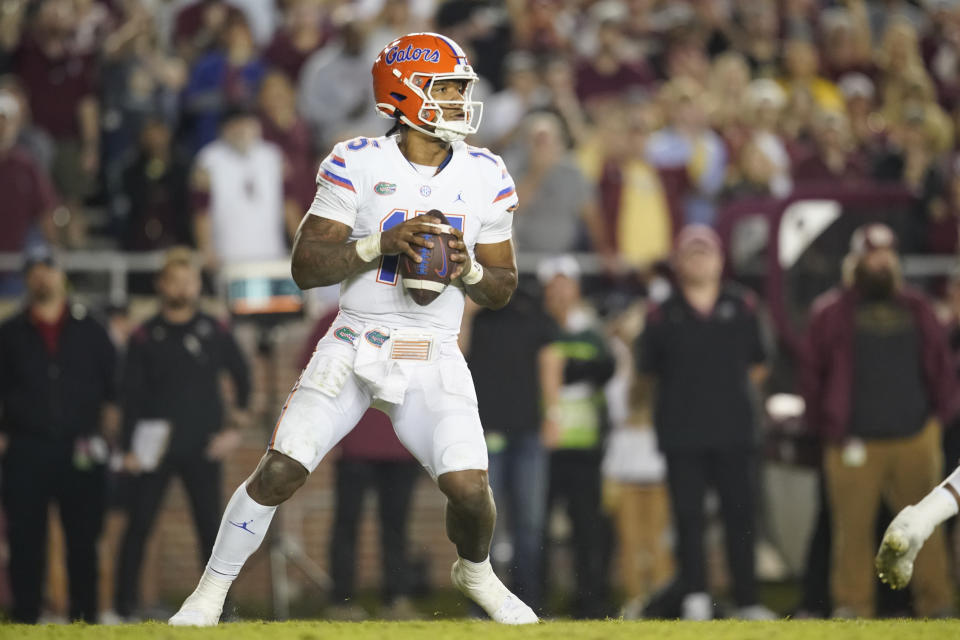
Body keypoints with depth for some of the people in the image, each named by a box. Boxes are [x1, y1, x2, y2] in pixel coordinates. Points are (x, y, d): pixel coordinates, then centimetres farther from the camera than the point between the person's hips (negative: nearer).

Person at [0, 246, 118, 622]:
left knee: (83, 537, -1)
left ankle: (84, 616, 3)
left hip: (79, 450, 0)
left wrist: (107, 429, 3)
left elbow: (114, 385, 13)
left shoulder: (89, 331, 11)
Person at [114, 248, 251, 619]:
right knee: (139, 525, -3)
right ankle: (124, 606, 1)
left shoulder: (215, 332, 5)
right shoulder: (145, 337, 3)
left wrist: (236, 427, 7)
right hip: (155, 449, 0)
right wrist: (130, 447, -6)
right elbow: (131, 396, 2)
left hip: (203, 449, 0)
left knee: (210, 528, 0)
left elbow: (242, 377, 15)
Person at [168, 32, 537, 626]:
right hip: (354, 348, -1)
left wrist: (469, 269, -11)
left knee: (470, 489, -15)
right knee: (279, 473, -11)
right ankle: (210, 593, 8)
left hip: (434, 361, 1)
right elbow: (306, 266, -7)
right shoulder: (358, 164, -5)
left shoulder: (485, 176, 4)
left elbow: (503, 287, 10)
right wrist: (381, 244, -20)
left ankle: (475, 572, 20)